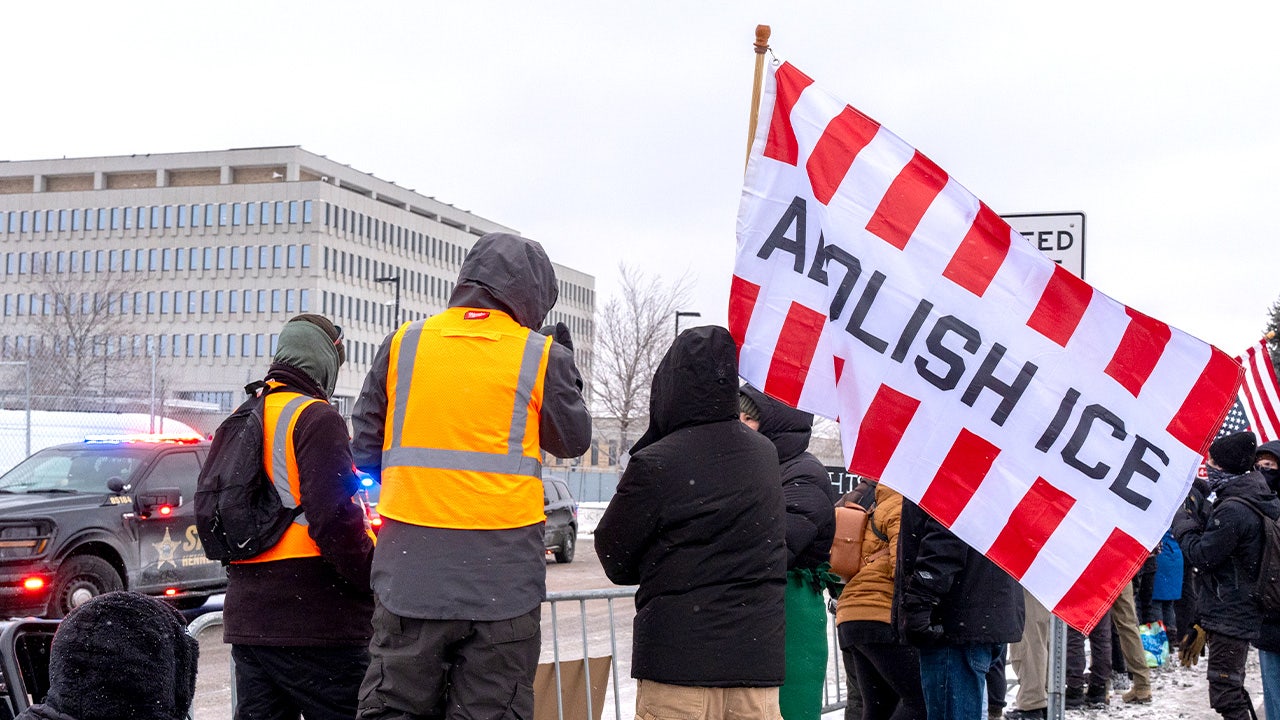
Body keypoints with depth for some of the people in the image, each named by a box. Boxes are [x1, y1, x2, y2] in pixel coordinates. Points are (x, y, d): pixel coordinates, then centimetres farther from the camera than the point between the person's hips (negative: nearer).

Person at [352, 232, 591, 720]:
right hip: (503, 578, -2)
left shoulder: (402, 343, 5)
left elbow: (365, 447, 10)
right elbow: (573, 441, 12)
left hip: (410, 574, 2)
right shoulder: (541, 355, -2)